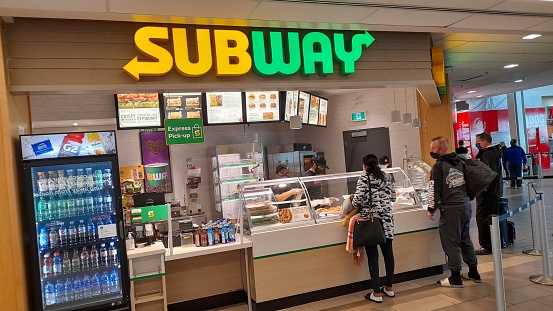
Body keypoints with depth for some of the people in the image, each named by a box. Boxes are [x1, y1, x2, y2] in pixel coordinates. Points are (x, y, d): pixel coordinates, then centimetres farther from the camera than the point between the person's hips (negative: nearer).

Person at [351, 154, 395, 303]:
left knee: (373, 255, 0)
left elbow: (359, 199, -15)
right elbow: (392, 195, 14)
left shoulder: (364, 178, -7)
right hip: (386, 219, 6)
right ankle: (389, 288, 26)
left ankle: (376, 293, 4)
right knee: (388, 252, 13)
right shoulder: (384, 177, 9)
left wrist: (353, 204, 5)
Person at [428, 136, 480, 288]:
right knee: (465, 239, 18)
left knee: (451, 242, 0)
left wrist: (431, 209, -3)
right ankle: (473, 273, 27)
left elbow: (435, 190, -11)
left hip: (450, 208, -8)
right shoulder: (460, 162, 12)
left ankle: (455, 278, 5)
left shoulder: (438, 166, -10)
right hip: (466, 205, 8)